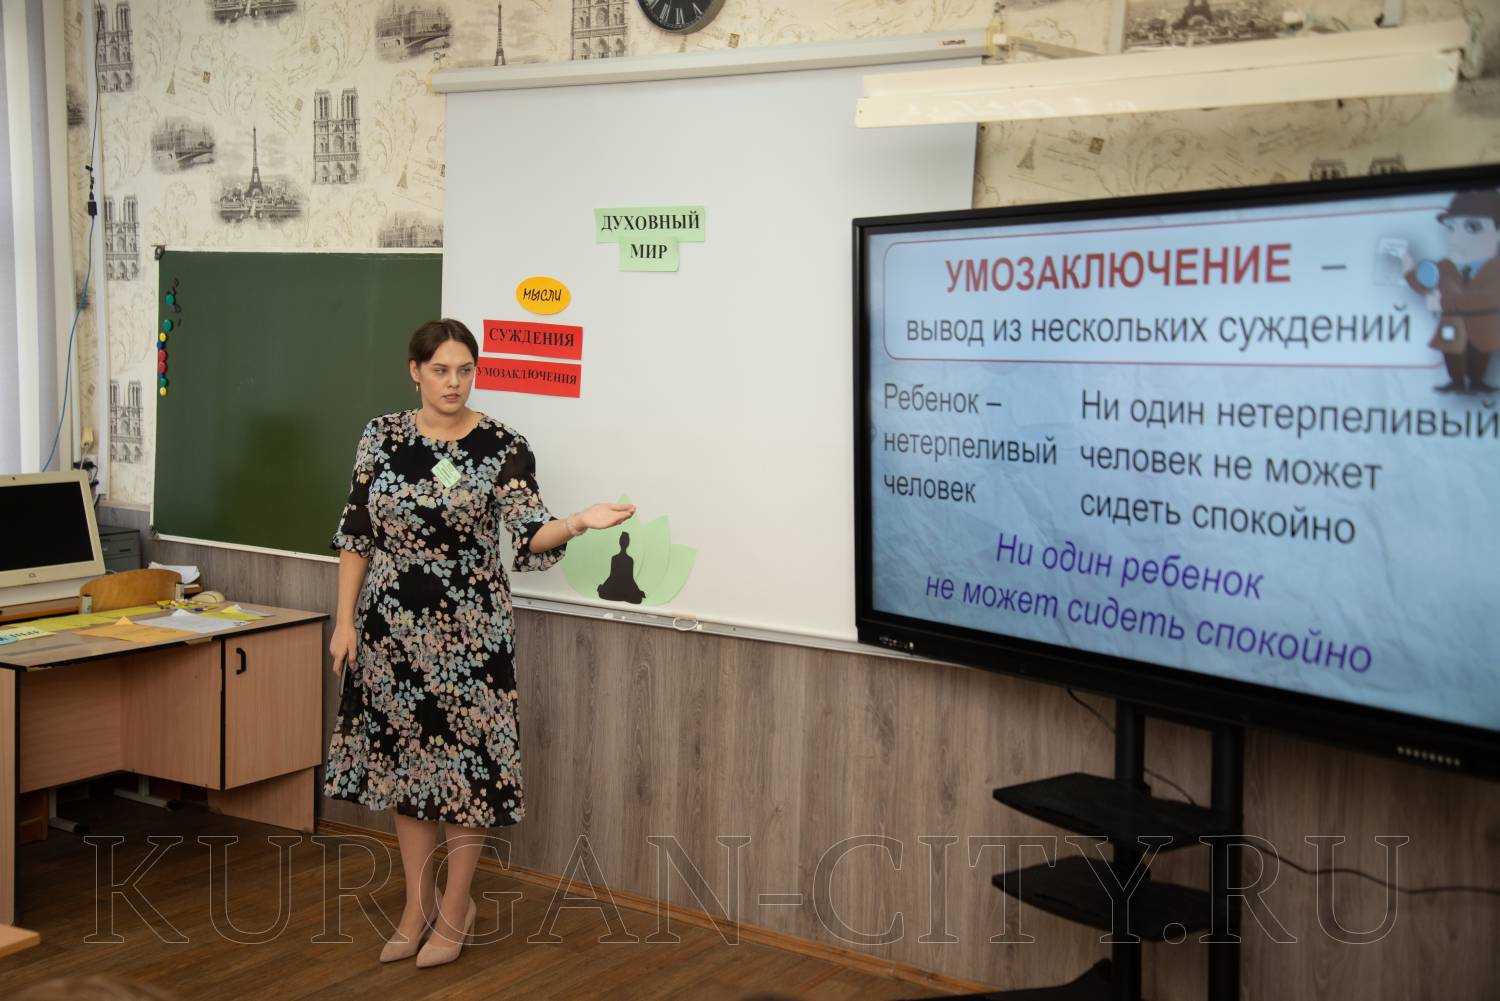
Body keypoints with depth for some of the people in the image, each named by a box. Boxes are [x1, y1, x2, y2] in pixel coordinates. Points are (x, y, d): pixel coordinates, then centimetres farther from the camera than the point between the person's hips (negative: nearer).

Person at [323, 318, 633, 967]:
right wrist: (345, 620, 1)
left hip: (468, 628, -3)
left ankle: (454, 910, 21)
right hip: (392, 627, 3)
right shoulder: (383, 436, 2)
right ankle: (418, 905, 27)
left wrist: (580, 522, -36)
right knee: (401, 756, 11)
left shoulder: (502, 447, -7)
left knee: (465, 761, 2)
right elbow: (355, 534, 5)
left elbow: (528, 536, -16)